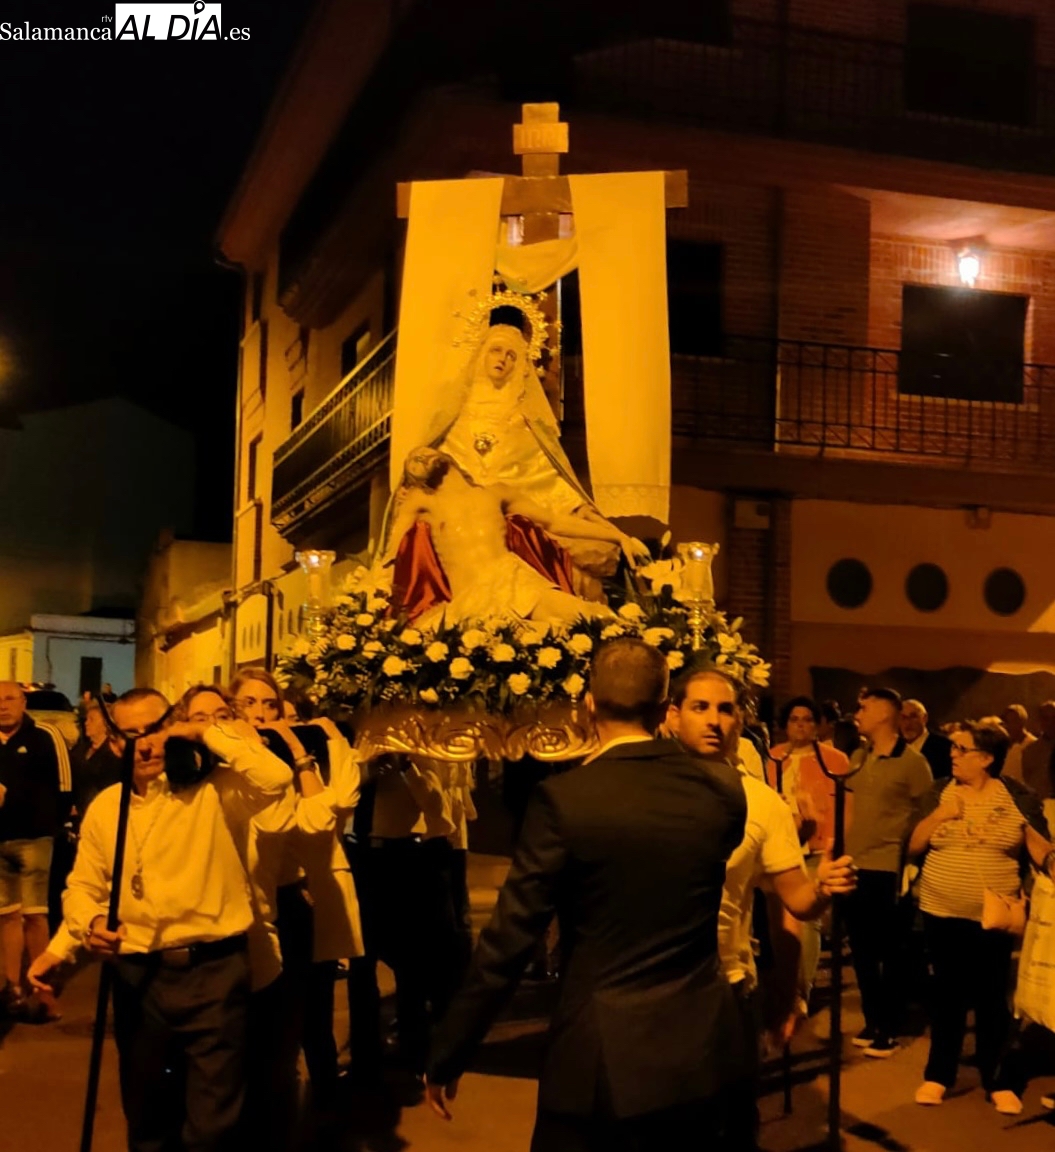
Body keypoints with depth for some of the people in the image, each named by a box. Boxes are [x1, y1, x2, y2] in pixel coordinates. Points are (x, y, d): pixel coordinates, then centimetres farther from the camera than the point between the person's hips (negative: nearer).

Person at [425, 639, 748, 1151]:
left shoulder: (564, 798, -15)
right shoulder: (722, 787, -3)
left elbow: (508, 939, -14)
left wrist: (446, 1056, -4)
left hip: (603, 1055, -4)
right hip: (702, 1048, 5)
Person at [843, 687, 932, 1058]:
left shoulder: (912, 762, -9)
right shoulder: (857, 758, 10)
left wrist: (909, 857, -9)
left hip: (887, 869, -6)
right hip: (854, 866, 6)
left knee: (888, 953, 5)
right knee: (861, 950, 12)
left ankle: (888, 1028, 15)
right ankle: (871, 1021, 23)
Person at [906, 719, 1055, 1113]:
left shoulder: (1017, 797, -5)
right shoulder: (939, 792, 0)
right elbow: (913, 847, 0)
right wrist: (937, 816, -14)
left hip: (993, 916, -1)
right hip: (942, 913, 2)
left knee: (992, 998, 6)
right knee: (947, 994, 10)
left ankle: (997, 1081, 20)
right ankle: (938, 1075, 22)